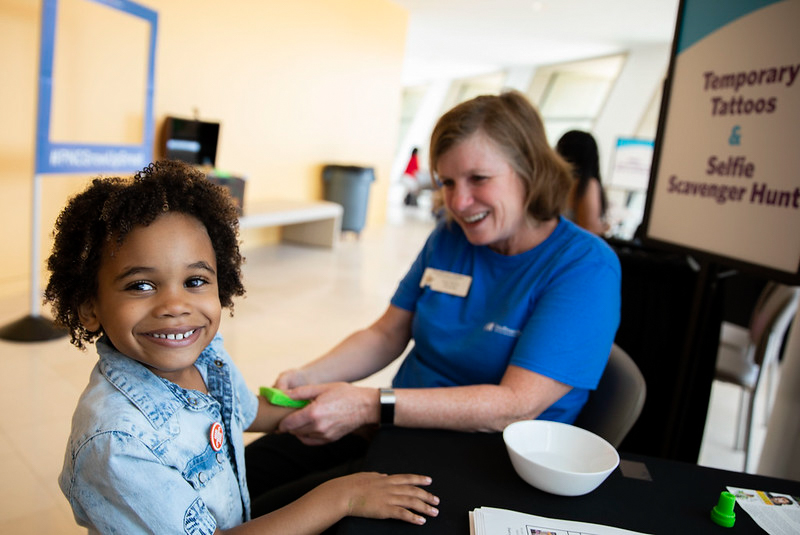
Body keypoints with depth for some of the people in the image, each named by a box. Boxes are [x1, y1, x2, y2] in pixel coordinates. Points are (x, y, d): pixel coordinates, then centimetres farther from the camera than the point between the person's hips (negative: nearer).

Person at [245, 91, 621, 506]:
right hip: (400, 426, 6)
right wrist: (307, 377, -10)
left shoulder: (585, 266, -16)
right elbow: (386, 336, 8)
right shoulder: (448, 238, 4)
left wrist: (371, 405, -29)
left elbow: (516, 406, -23)